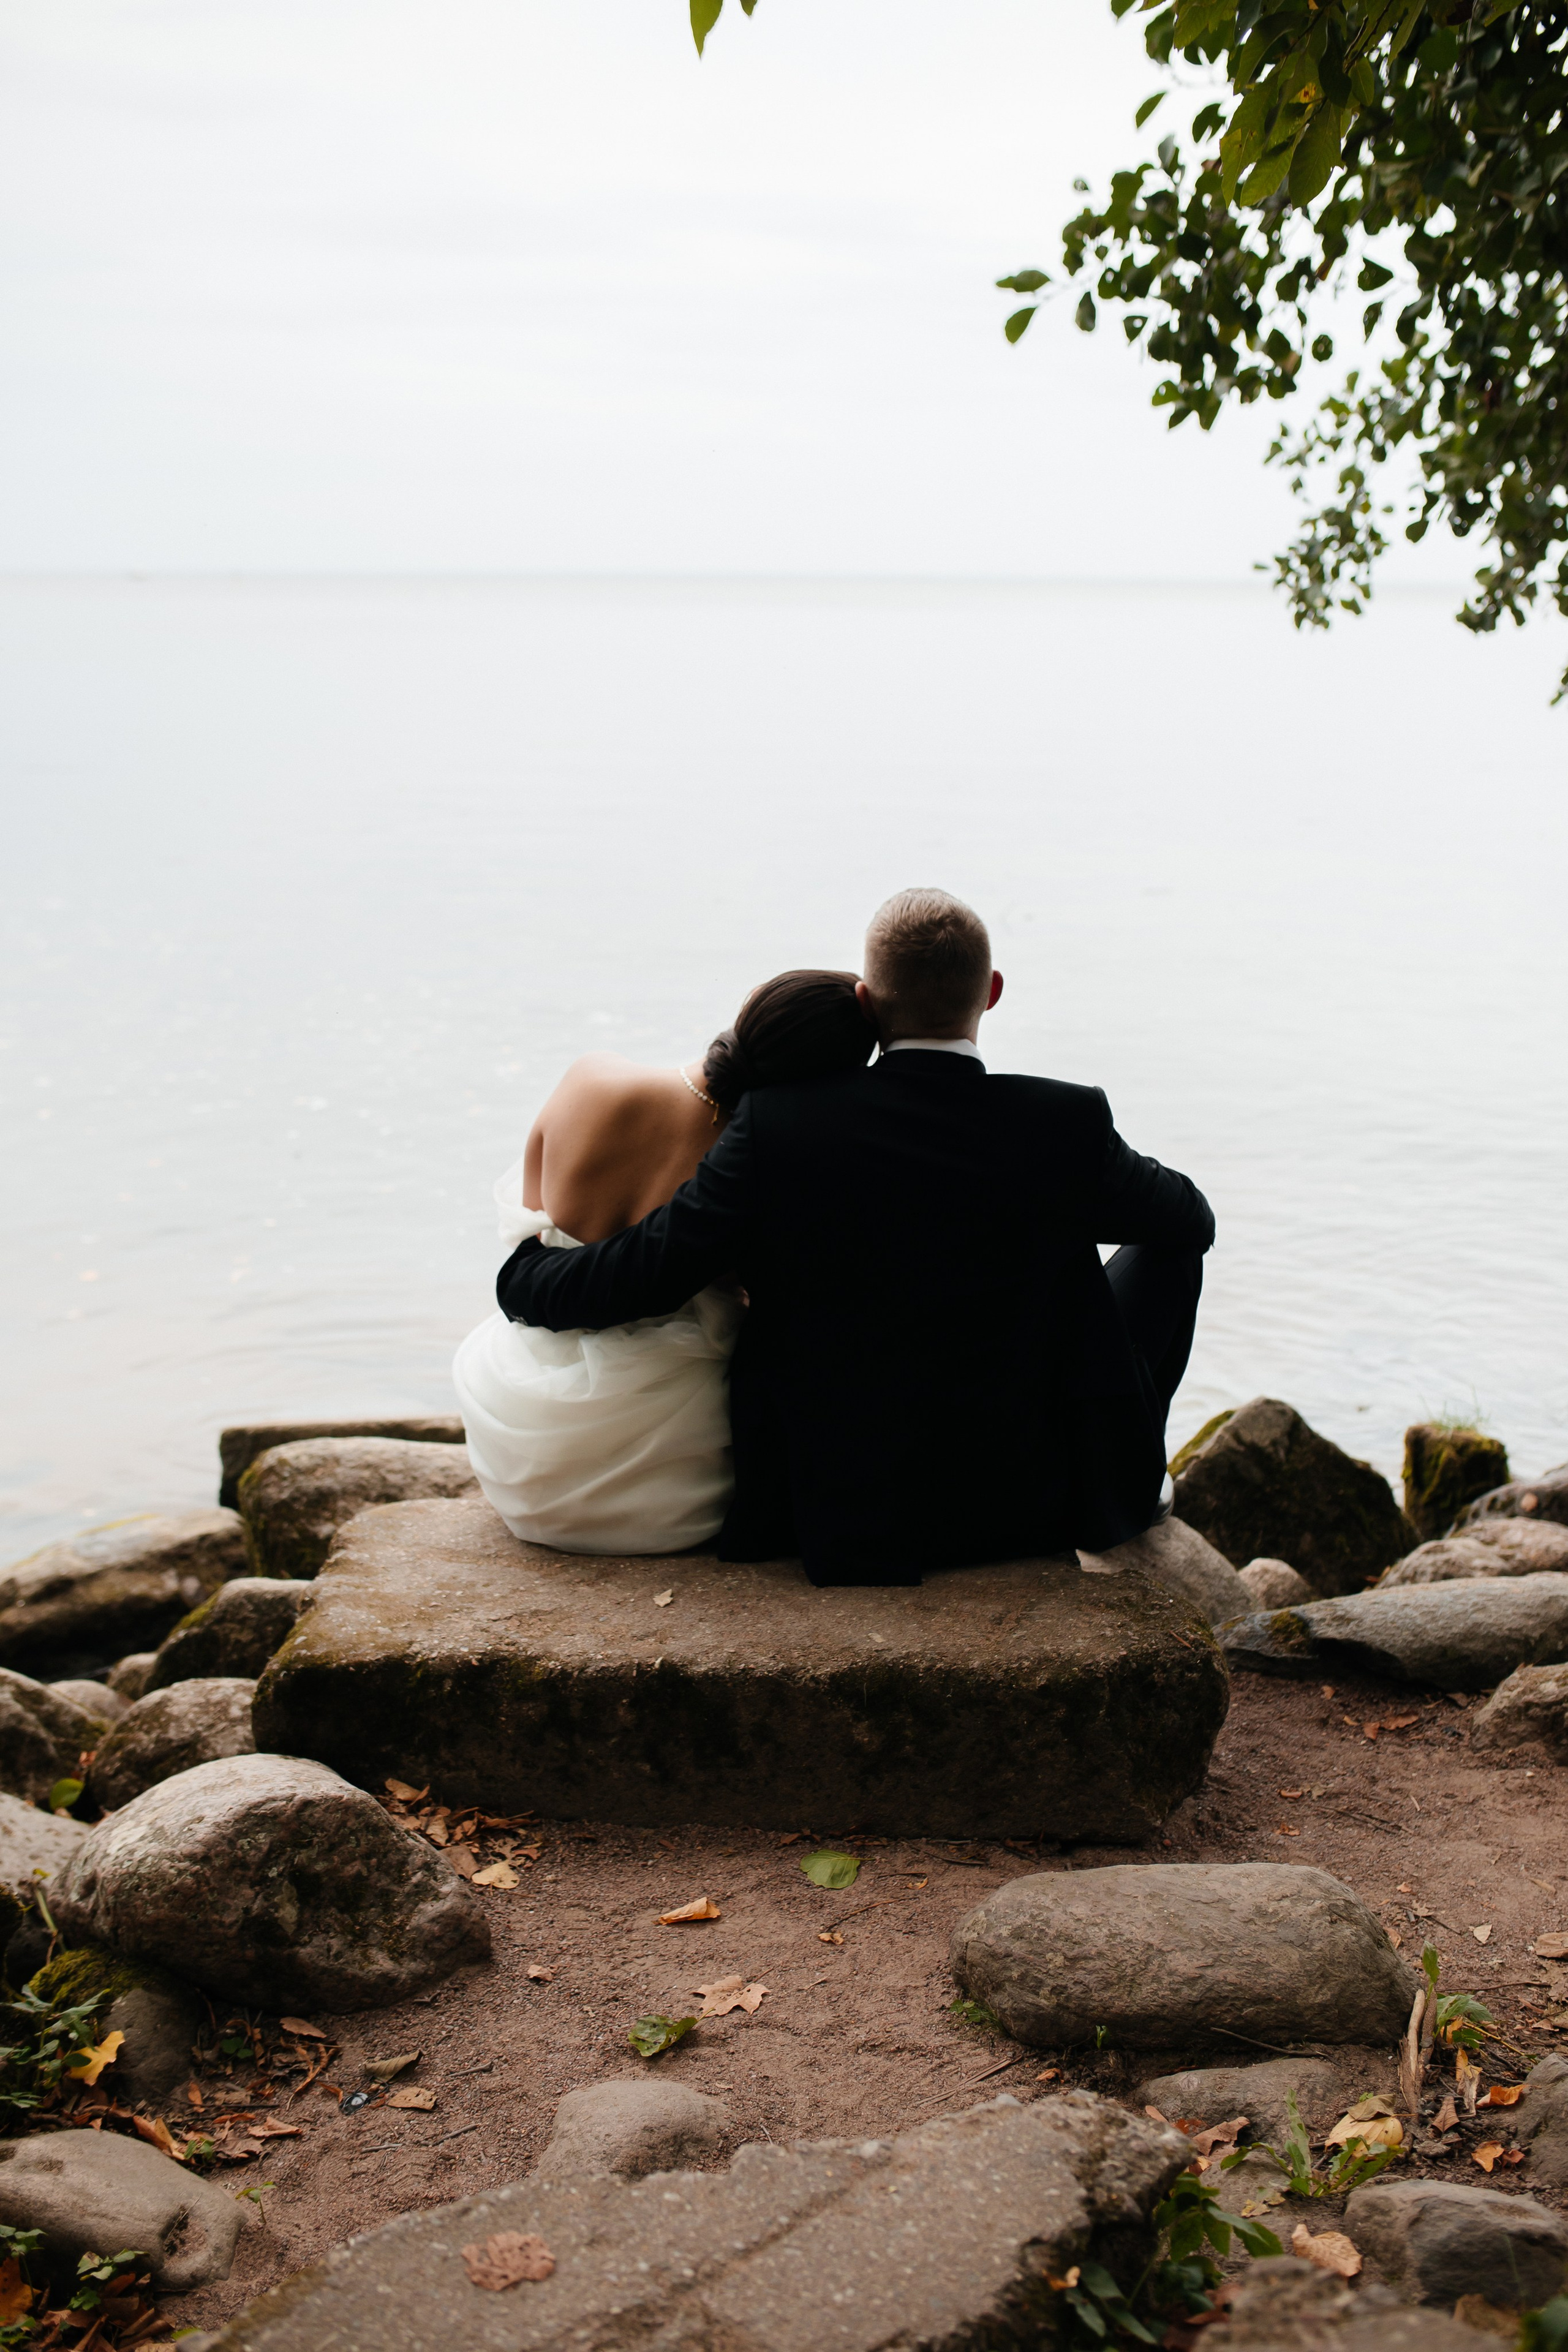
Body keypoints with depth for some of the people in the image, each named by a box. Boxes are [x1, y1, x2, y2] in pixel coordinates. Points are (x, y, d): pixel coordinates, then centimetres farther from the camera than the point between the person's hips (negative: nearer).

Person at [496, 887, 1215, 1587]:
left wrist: (522, 1270, 8)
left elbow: (642, 1274, -13)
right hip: (1040, 1505, -1)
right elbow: (1192, 1218, 3)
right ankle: (1126, 1478, 37)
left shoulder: (780, 1126, -17)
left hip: (842, 1521, 1)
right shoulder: (1065, 1125, -16)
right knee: (1161, 1250, 18)